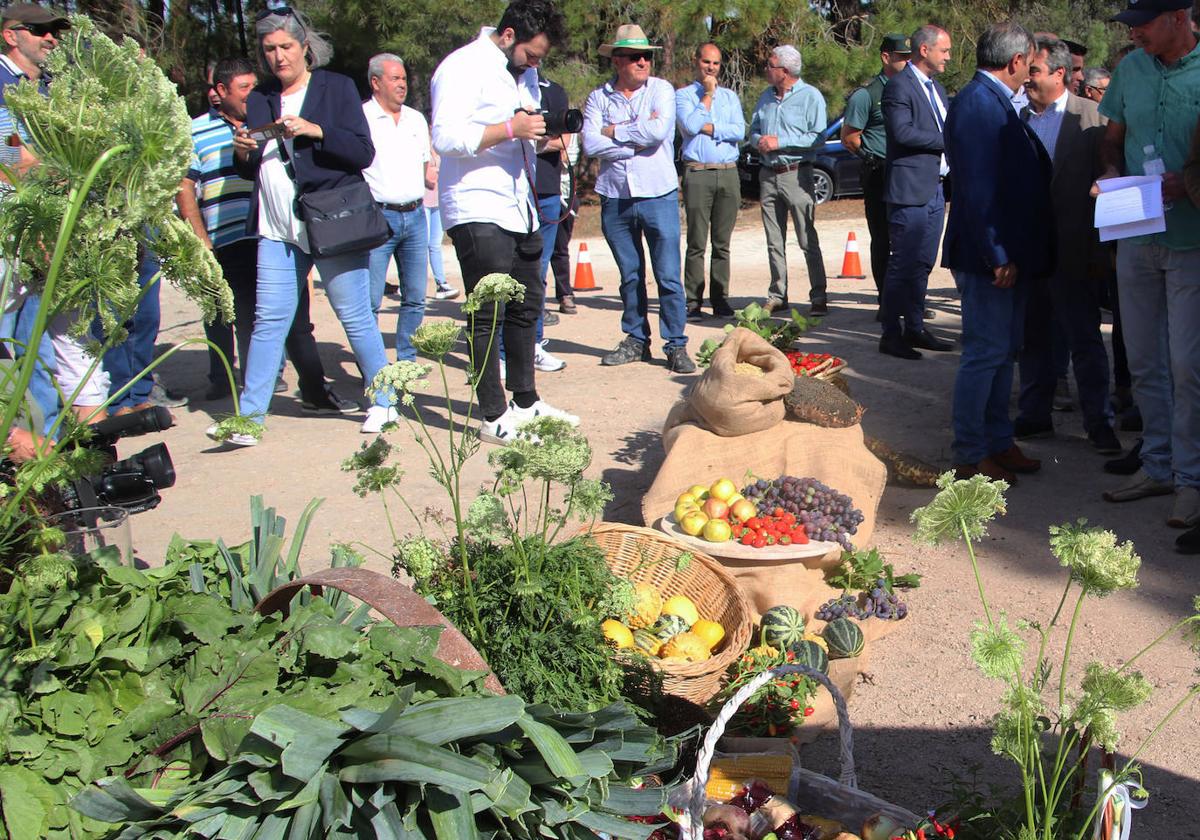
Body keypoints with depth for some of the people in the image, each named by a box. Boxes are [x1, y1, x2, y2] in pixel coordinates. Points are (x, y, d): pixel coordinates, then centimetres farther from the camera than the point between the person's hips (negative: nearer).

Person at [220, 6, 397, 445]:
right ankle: (249, 416, 5)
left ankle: (384, 403, 16)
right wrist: (242, 153, -3)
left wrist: (315, 131, -19)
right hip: (277, 230, 4)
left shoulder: (336, 87, 2)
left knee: (356, 318, 2)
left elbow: (363, 153, -6)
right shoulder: (259, 100, 15)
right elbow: (253, 171, 19)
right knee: (268, 321, 1)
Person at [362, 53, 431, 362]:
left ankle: (407, 360, 19)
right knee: (370, 301, -6)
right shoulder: (360, 117, -3)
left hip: (414, 216, 6)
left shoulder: (416, 119, 15)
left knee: (415, 298, 8)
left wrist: (418, 199, 13)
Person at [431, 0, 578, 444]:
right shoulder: (464, 67, -10)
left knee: (526, 307, 13)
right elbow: (445, 137, -21)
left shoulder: (523, 72, 17)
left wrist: (540, 135, 4)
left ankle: (525, 401, 25)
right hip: (477, 211, -9)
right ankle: (494, 418, -2)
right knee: (488, 315, -7)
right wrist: (510, 129, -22)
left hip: (519, 208, 9)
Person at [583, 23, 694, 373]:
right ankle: (636, 340, 22)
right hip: (615, 199, 2)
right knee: (630, 276, 11)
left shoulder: (661, 89, 1)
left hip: (658, 195, -2)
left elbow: (658, 131, -17)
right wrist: (637, 137, -10)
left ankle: (676, 345, 3)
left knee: (668, 276, -3)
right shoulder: (598, 98, 5)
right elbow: (591, 145, -9)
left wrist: (614, 132, -6)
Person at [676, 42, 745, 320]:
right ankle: (693, 302, -3)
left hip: (728, 173, 3)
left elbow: (739, 131, 2)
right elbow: (690, 125, -11)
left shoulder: (730, 97, 18)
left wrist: (707, 127, -7)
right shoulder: (684, 95, 7)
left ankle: (720, 300, 8)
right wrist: (707, 96, -2)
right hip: (698, 174, -3)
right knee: (697, 243, -5)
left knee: (722, 243, 4)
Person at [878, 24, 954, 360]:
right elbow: (903, 132, -22)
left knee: (923, 263, 13)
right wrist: (946, 141, -14)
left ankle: (914, 328, 22)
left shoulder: (937, 87, 18)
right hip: (910, 189, -9)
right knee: (903, 264, -4)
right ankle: (891, 334, 2)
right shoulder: (899, 86, -10)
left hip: (936, 188, 9)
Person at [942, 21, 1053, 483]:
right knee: (985, 354, -4)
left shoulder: (997, 103, 14)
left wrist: (1012, 253, 15)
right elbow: (977, 189, -23)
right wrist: (997, 256, -23)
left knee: (1003, 352, 16)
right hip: (989, 256, -10)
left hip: (1010, 255, 10)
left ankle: (999, 443, 27)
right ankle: (970, 457, 5)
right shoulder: (977, 104, -17)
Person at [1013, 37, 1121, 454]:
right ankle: (1035, 414, 24)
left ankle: (1099, 422, 11)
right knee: (1033, 337, 13)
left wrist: (1099, 249, -11)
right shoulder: (1019, 118, 8)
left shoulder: (1092, 116, -5)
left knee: (1084, 338, 2)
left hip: (1071, 250, -5)